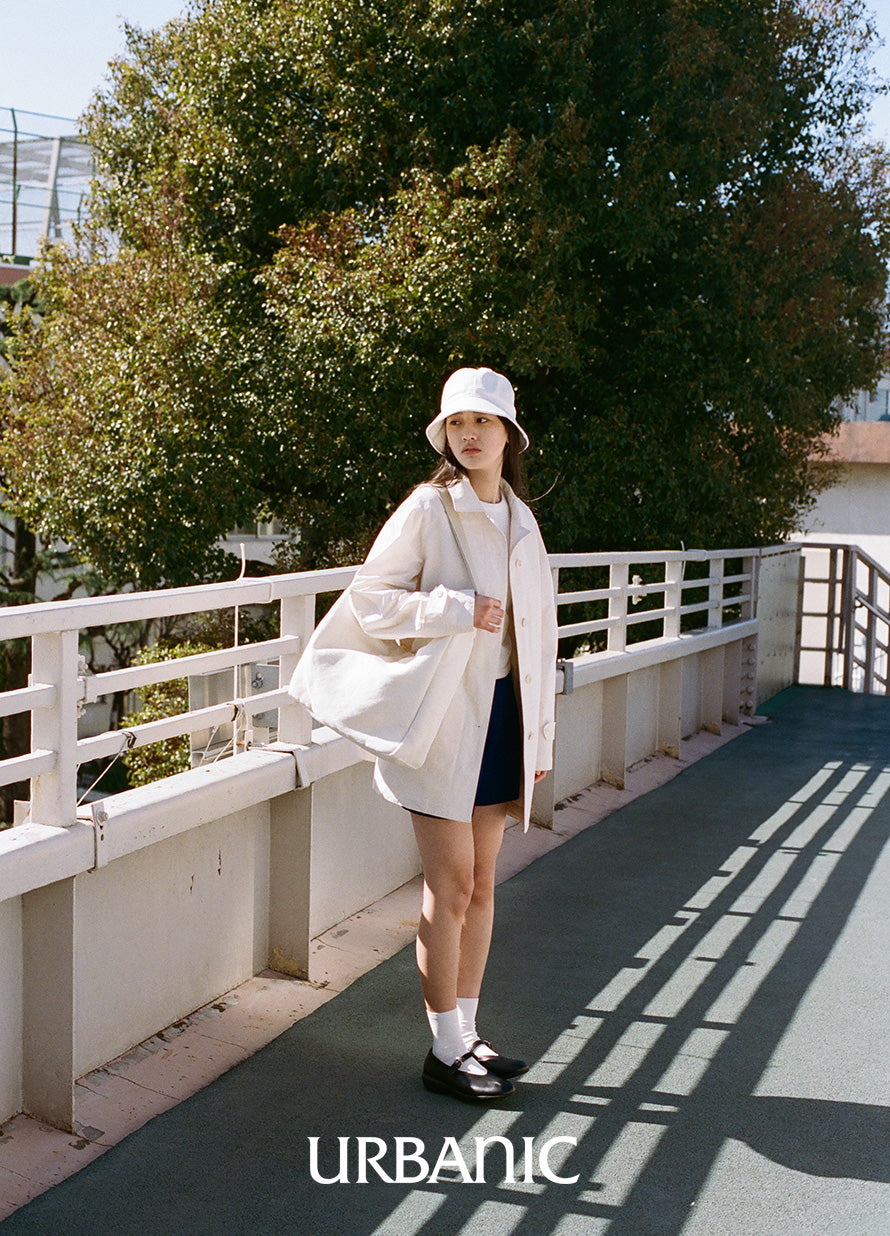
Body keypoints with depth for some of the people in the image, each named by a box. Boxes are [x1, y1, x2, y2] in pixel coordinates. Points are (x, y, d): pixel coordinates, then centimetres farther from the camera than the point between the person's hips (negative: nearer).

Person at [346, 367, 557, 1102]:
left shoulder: (520, 519, 10)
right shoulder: (427, 508, -7)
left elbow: (538, 628, 14)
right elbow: (367, 598, -9)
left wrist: (540, 735, 13)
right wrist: (456, 609, -19)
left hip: (501, 713, 6)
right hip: (444, 716, -6)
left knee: (481, 884, 12)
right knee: (451, 888, -1)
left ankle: (468, 1034, 25)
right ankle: (445, 1052, 13)